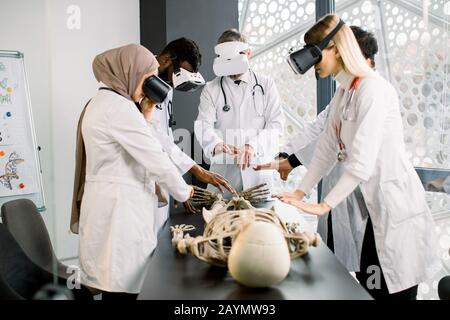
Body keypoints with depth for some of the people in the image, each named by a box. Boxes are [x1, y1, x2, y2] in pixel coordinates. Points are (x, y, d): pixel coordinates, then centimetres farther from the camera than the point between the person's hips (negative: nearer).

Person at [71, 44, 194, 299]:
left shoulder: (103, 103, 16)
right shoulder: (118, 106, -16)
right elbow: (155, 158, -17)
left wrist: (145, 114, 9)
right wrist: (183, 192, -2)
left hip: (113, 206, 10)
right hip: (119, 209, -10)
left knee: (117, 283, 15)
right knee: (123, 287, -3)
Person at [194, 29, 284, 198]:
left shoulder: (266, 84, 6)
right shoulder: (211, 89, 5)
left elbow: (276, 123, -2)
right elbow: (203, 125, -8)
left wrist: (253, 146, -19)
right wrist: (216, 144, -31)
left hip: (258, 166, 1)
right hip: (223, 169, 0)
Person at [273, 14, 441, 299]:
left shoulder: (372, 90, -19)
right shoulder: (342, 95, 11)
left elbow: (362, 162, -25)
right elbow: (327, 150, 10)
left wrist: (324, 205, -21)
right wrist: (300, 193, 2)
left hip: (397, 205, -9)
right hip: (376, 205, 9)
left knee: (394, 292, 1)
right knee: (369, 288, 16)